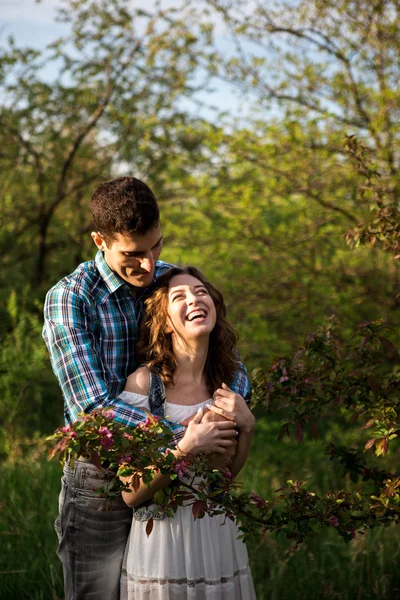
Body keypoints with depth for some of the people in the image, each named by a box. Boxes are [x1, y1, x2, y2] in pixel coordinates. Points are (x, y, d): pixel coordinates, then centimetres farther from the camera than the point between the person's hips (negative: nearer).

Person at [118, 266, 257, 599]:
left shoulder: (224, 380, 1)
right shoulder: (143, 383, -15)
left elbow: (228, 470, 10)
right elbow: (131, 494, -15)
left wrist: (247, 426, -7)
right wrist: (184, 450, -27)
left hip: (220, 538, 5)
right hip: (163, 543, -5)